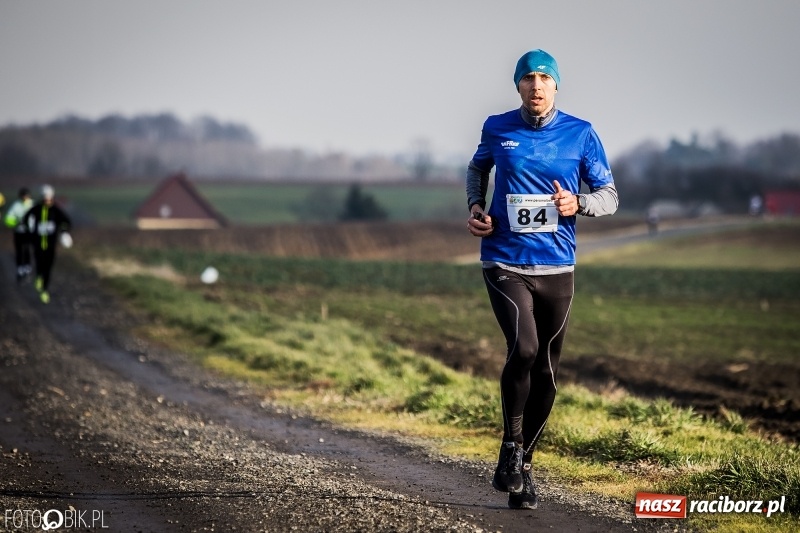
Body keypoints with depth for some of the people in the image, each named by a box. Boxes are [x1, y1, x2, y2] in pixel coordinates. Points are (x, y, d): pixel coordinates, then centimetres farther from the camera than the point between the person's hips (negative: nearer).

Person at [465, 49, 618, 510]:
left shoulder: (580, 134, 0)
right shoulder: (497, 129, 2)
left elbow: (609, 195, 5)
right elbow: (478, 167, 23)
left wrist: (578, 204, -16)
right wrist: (476, 206, 5)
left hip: (557, 268, 2)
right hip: (505, 263, -2)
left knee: (546, 375, 6)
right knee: (523, 349, -24)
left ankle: (523, 467, 22)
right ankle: (511, 446, -3)